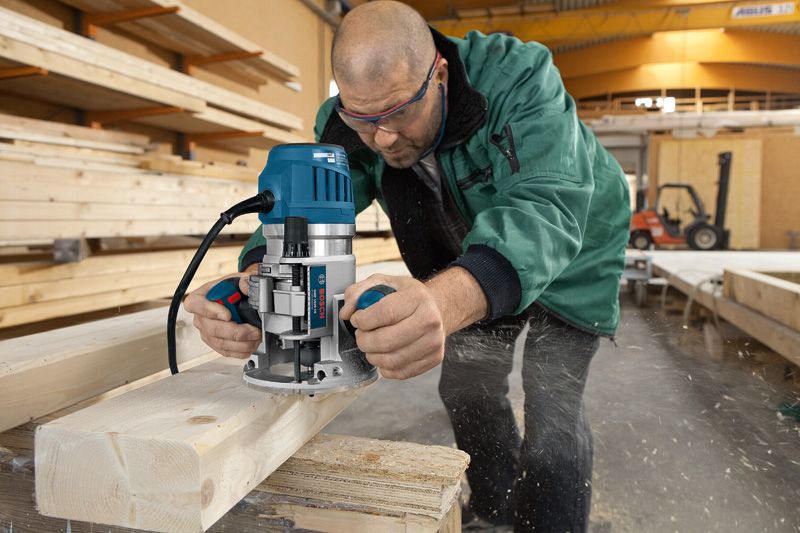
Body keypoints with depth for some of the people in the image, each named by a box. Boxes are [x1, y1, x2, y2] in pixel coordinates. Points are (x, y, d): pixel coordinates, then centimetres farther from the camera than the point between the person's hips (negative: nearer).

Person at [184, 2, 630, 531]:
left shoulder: (519, 75, -36)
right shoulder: (347, 129, -21)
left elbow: (547, 209, -49)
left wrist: (446, 300, -69)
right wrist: (255, 284, -50)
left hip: (571, 250, -4)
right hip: (478, 258, 4)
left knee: (553, 403, -13)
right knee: (467, 387, 8)